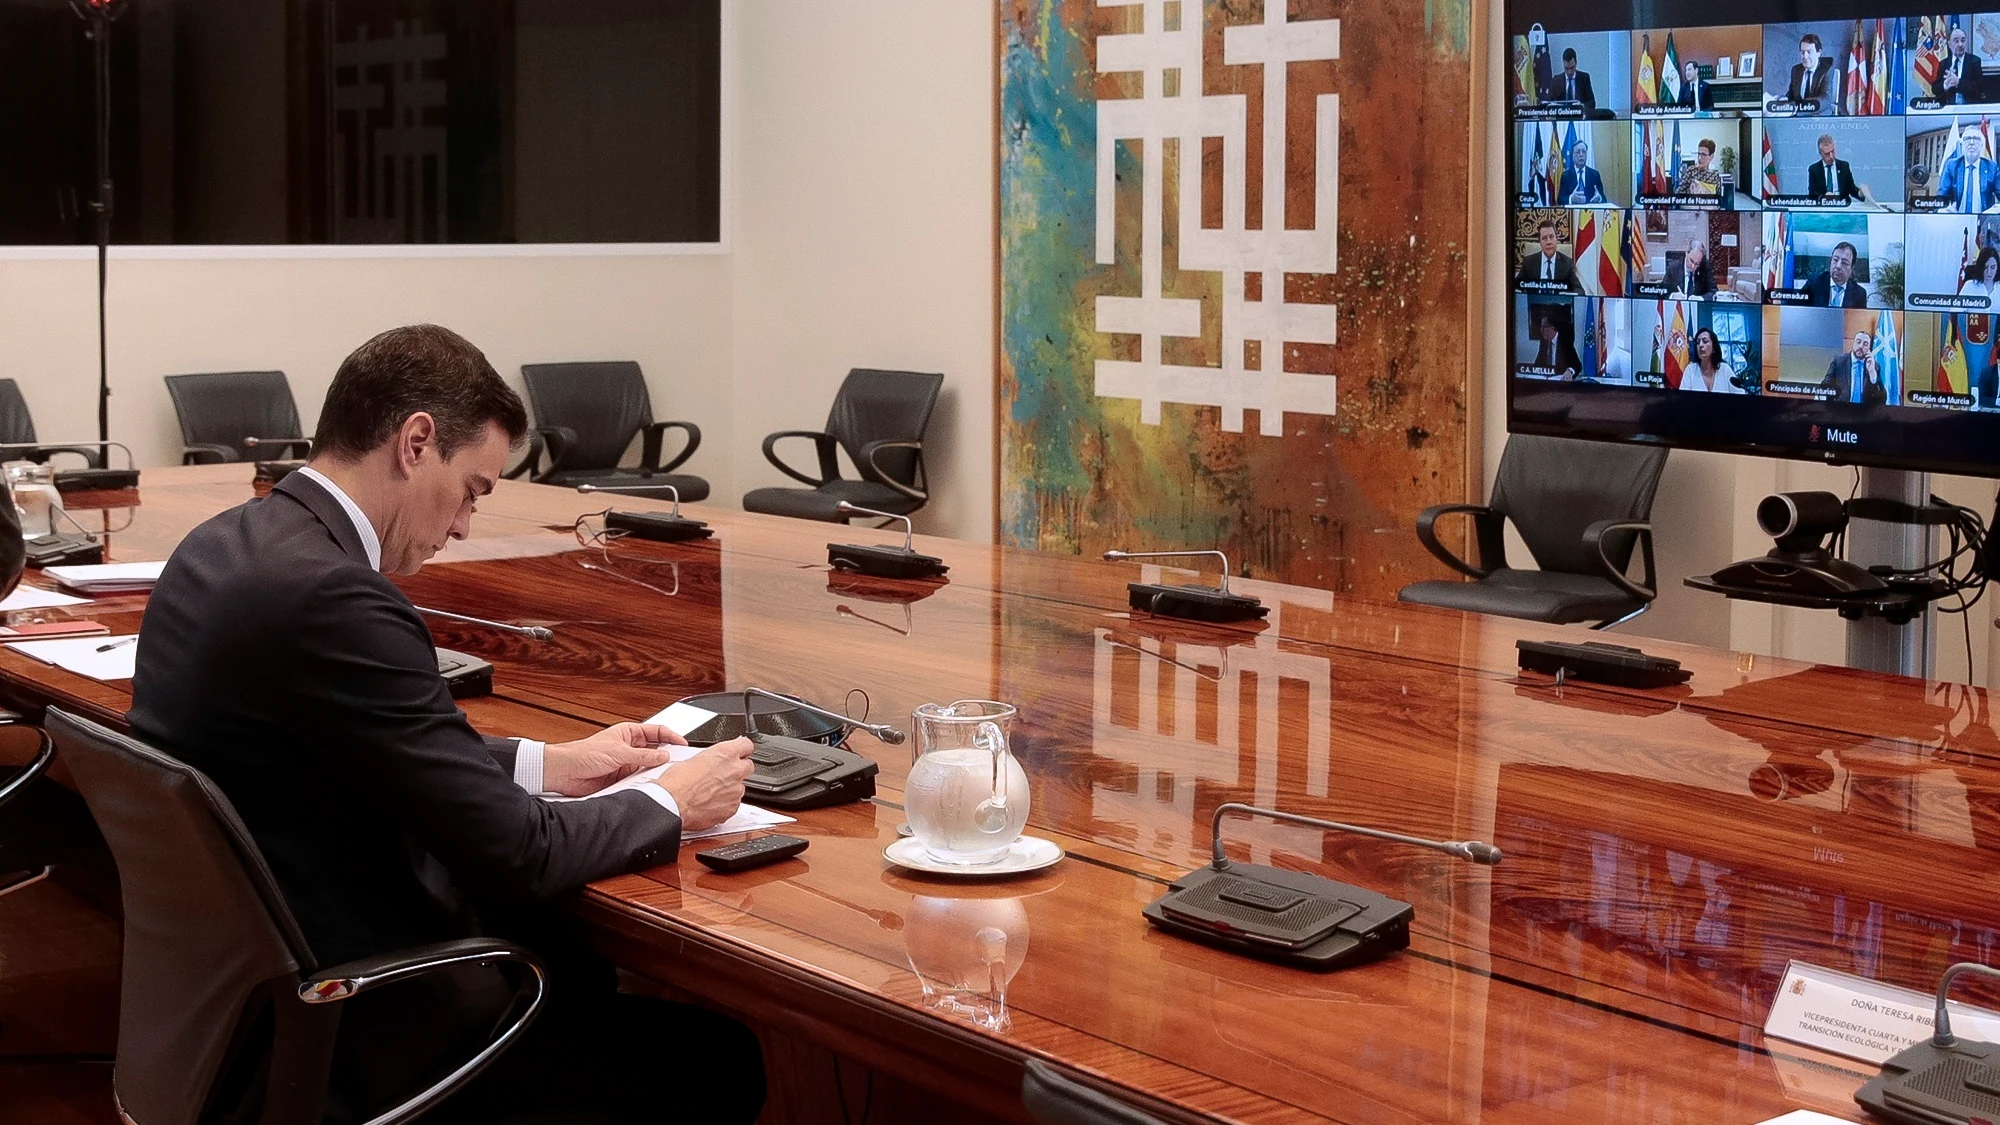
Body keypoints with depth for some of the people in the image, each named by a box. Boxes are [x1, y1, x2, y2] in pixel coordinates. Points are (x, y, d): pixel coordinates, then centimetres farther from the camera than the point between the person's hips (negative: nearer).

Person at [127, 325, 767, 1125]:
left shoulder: (225, 546, 3)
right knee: (719, 1060, 1)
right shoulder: (331, 595, -26)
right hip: (351, 1035, -10)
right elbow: (512, 855, -21)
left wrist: (548, 765, 13)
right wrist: (671, 805, -5)